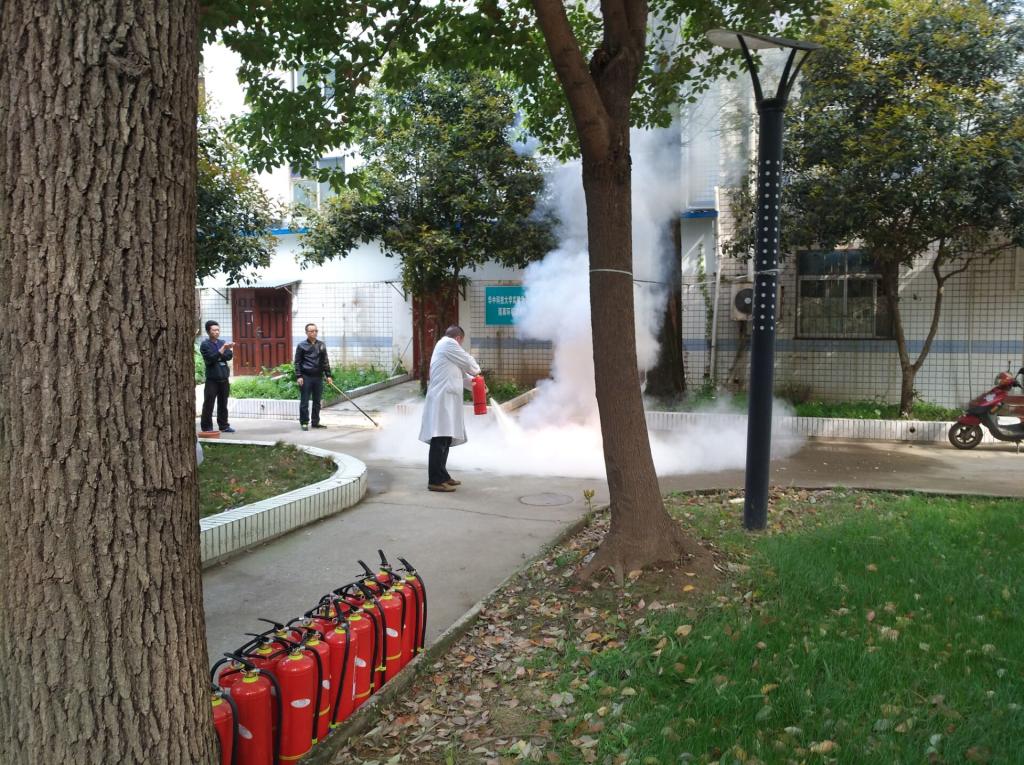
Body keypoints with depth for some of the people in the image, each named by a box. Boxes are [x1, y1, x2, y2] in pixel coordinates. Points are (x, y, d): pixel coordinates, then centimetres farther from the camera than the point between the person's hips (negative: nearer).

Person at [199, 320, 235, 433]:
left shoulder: (222, 342, 11)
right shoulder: (205, 344, -4)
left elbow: (228, 357, 1)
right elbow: (211, 358, -16)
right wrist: (223, 349, -22)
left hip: (224, 378, 5)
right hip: (212, 379, -5)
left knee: (223, 404, 10)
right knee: (208, 404, -3)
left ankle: (224, 426, 16)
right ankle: (206, 427, 2)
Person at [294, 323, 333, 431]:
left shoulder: (321, 345, 11)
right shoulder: (301, 346, -1)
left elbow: (325, 361, 14)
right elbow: (297, 362, -1)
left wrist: (328, 375, 8)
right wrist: (298, 376, -9)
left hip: (318, 377, 4)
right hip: (306, 377, -4)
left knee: (317, 401, 9)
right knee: (304, 401, -1)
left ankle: (315, 422, 18)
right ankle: (304, 422, 7)